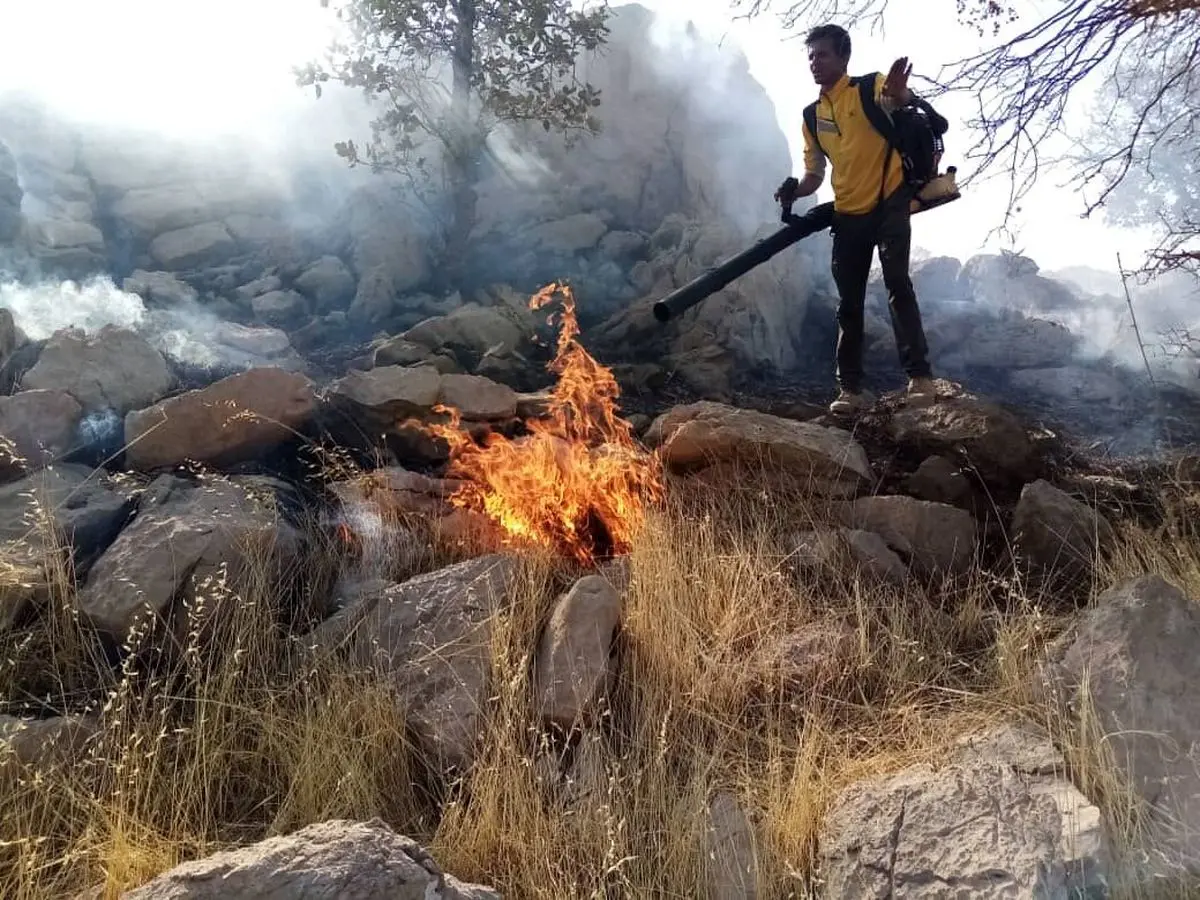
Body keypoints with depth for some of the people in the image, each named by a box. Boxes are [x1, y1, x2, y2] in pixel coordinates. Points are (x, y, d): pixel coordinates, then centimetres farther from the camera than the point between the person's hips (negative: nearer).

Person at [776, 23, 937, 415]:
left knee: (897, 282, -19)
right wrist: (795, 190, -8)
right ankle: (851, 388, 10)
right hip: (848, 214, 6)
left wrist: (898, 96, -52)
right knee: (848, 303, 4)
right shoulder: (812, 116, 11)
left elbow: (900, 104, -28)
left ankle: (920, 377, -19)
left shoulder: (872, 88, -4)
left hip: (889, 202, -5)